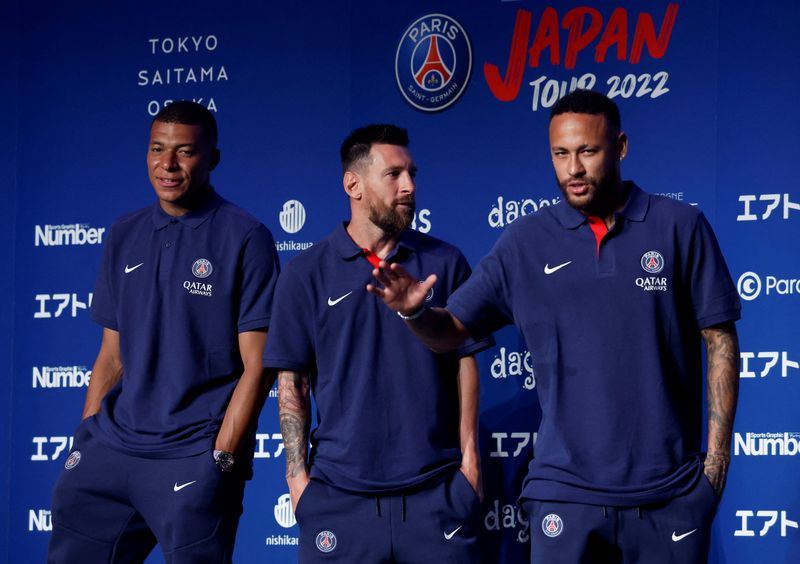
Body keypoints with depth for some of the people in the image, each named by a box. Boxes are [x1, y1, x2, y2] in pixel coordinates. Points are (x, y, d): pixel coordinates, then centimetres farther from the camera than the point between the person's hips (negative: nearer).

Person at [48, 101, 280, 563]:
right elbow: (112, 355, 15)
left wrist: (220, 460, -13)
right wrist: (86, 440, 6)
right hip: (111, 446, 5)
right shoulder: (125, 237, 11)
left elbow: (256, 367, -7)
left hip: (193, 458, -5)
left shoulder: (245, 239, -5)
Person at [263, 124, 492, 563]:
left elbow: (464, 363, 7)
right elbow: (292, 383, 4)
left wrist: (470, 456, 1)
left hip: (437, 489, 1)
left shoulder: (445, 263, 5)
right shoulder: (306, 274, 3)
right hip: (339, 493, 0)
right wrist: (297, 475, -2)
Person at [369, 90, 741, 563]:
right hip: (566, 490, 1)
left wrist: (717, 457, -4)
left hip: (671, 492, -1)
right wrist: (415, 312, -17)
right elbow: (452, 332, 5)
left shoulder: (680, 227, -1)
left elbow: (721, 341, 1)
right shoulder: (526, 243, 3)